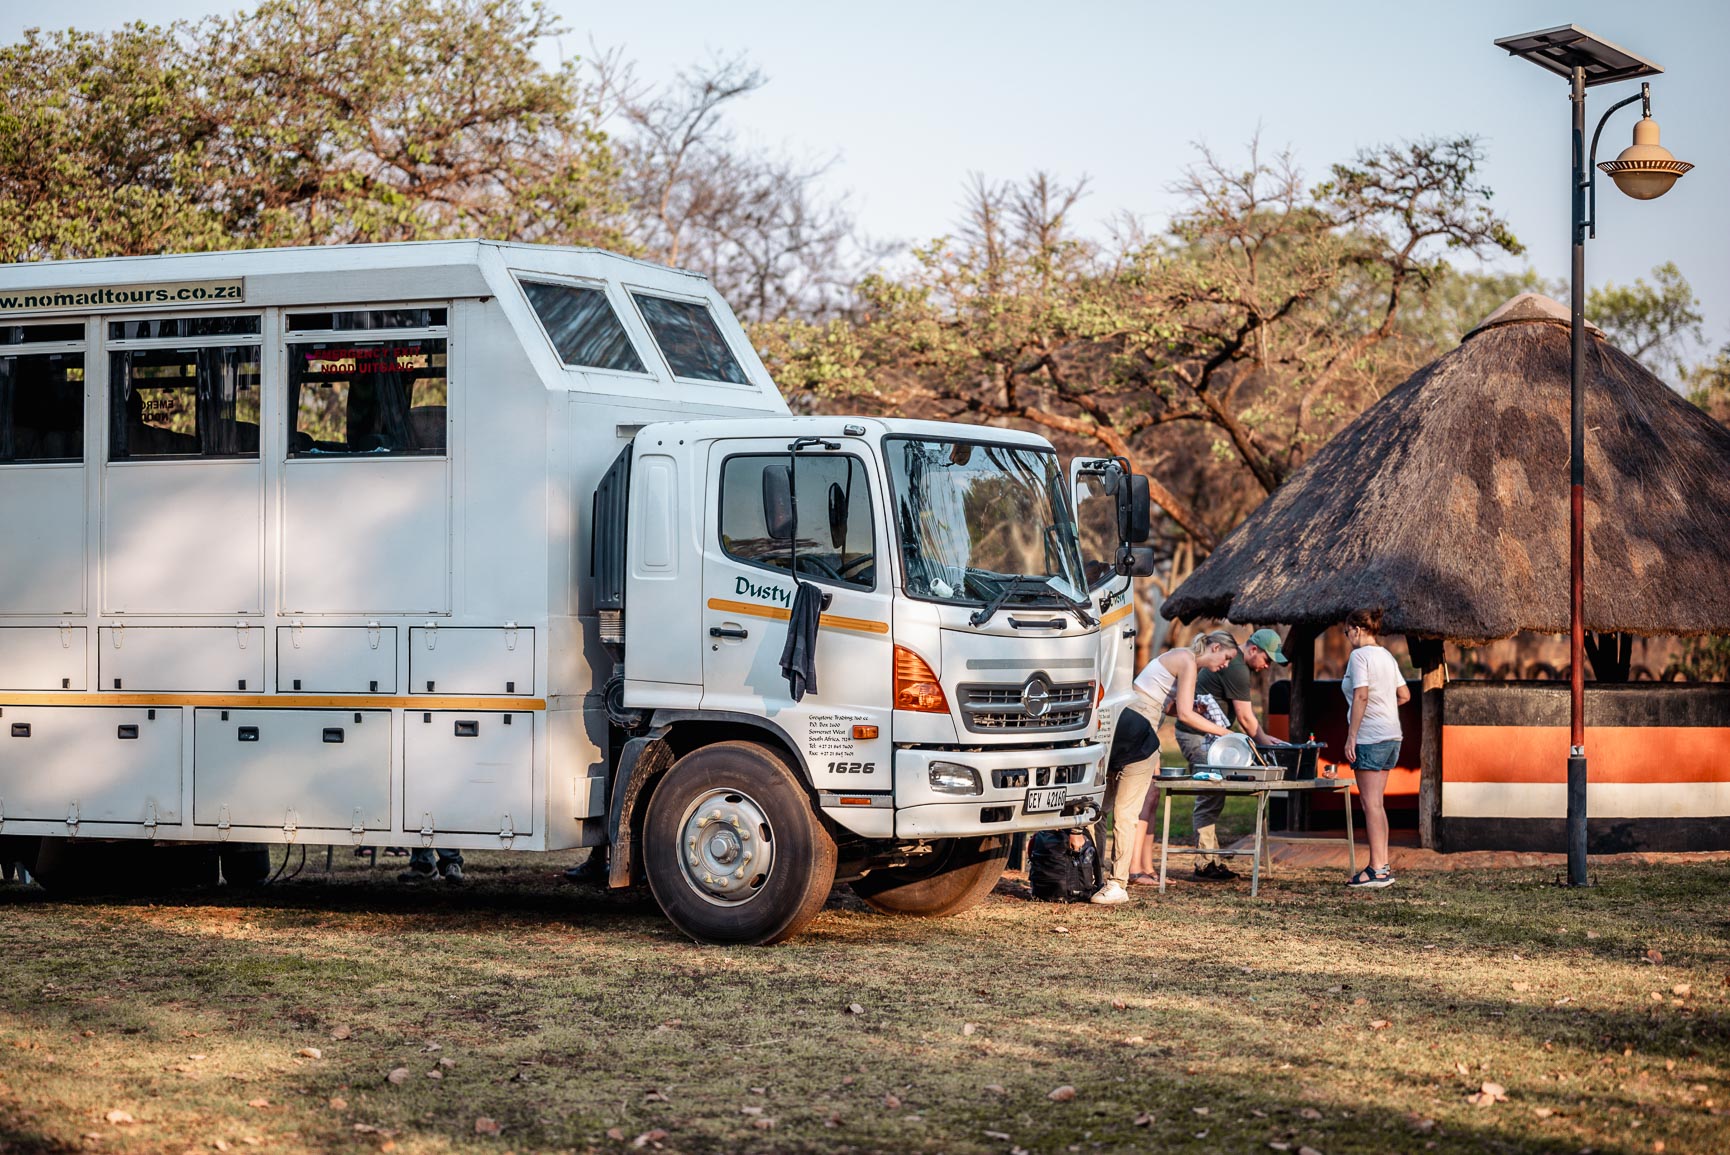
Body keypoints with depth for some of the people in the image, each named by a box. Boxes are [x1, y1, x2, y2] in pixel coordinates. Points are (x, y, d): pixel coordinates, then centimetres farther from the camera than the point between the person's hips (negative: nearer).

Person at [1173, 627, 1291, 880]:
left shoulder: (1238, 665, 17)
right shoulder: (1236, 669, -17)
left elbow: (1246, 709, 22)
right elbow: (1245, 717, -16)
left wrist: (1263, 736, 12)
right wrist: (1265, 743, -5)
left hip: (1207, 736, 11)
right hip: (1198, 736, -11)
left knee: (1212, 798, 10)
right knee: (1210, 798, -11)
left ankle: (1212, 861, 12)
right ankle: (1205, 864, -10)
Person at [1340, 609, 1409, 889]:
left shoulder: (1359, 656, -10)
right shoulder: (1387, 657, 15)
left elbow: (1361, 696, -19)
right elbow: (1405, 695, 17)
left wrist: (1351, 736, -18)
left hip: (1369, 738, -9)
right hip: (1392, 736, 9)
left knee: (1371, 804, -7)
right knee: (1376, 804, 13)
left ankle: (1377, 870, -8)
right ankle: (1383, 865, 14)